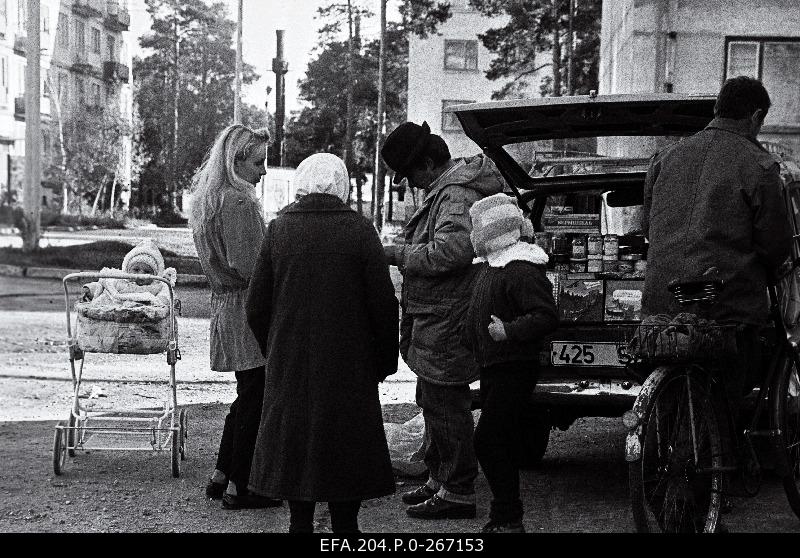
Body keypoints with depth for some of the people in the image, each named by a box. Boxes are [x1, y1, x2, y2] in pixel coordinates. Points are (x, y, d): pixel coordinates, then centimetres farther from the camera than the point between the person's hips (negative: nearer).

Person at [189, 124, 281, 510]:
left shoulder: (207, 199, 14)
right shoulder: (237, 202, -17)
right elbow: (247, 266, -22)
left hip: (224, 302, 10)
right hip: (246, 309, -10)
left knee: (247, 395, 19)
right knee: (254, 397, -1)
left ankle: (221, 476, 24)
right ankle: (238, 487, 5)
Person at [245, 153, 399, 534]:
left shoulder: (279, 230, -2)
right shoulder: (359, 231, -9)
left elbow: (256, 306, 2)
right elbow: (384, 305, -7)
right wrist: (384, 362, 4)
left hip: (289, 367, 2)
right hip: (348, 368, -2)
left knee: (295, 447, 12)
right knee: (345, 447, 8)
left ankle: (301, 522, 17)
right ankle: (344, 523, 11)